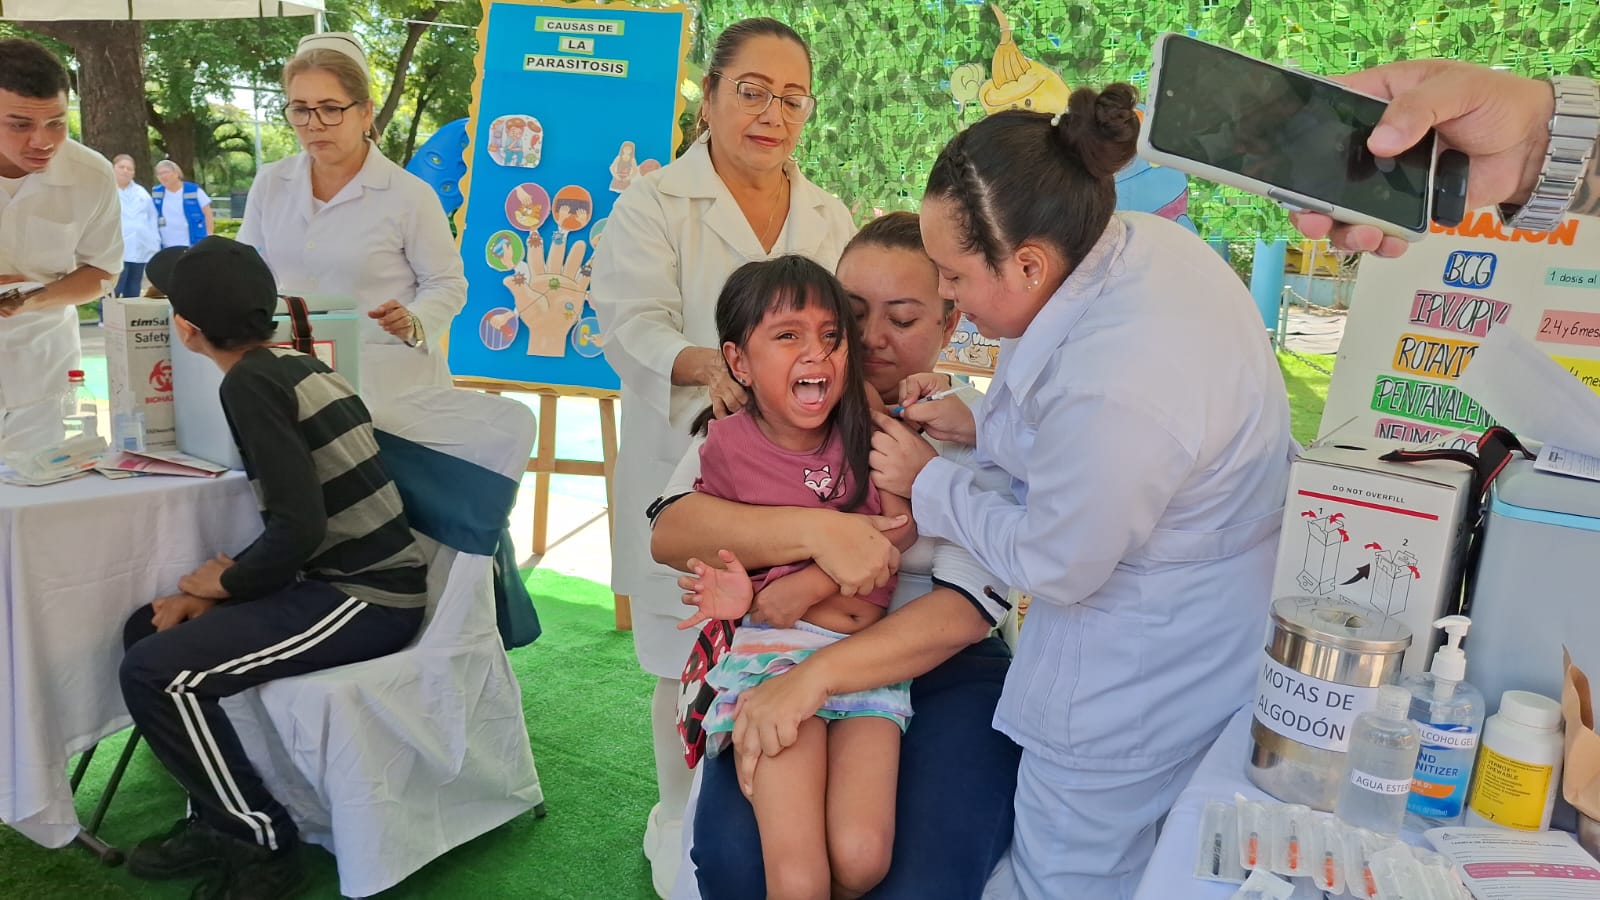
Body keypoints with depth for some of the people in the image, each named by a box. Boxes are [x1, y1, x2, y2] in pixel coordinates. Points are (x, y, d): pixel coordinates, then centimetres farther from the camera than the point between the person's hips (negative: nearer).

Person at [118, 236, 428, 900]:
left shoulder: (250, 383, -15)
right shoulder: (295, 366, 11)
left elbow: (299, 527, -22)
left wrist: (224, 582, -3)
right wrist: (210, 592, 6)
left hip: (366, 597, -10)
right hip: (357, 577, 10)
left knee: (154, 672, -16)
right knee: (149, 629, 13)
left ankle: (267, 845, 0)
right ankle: (216, 817, 20)